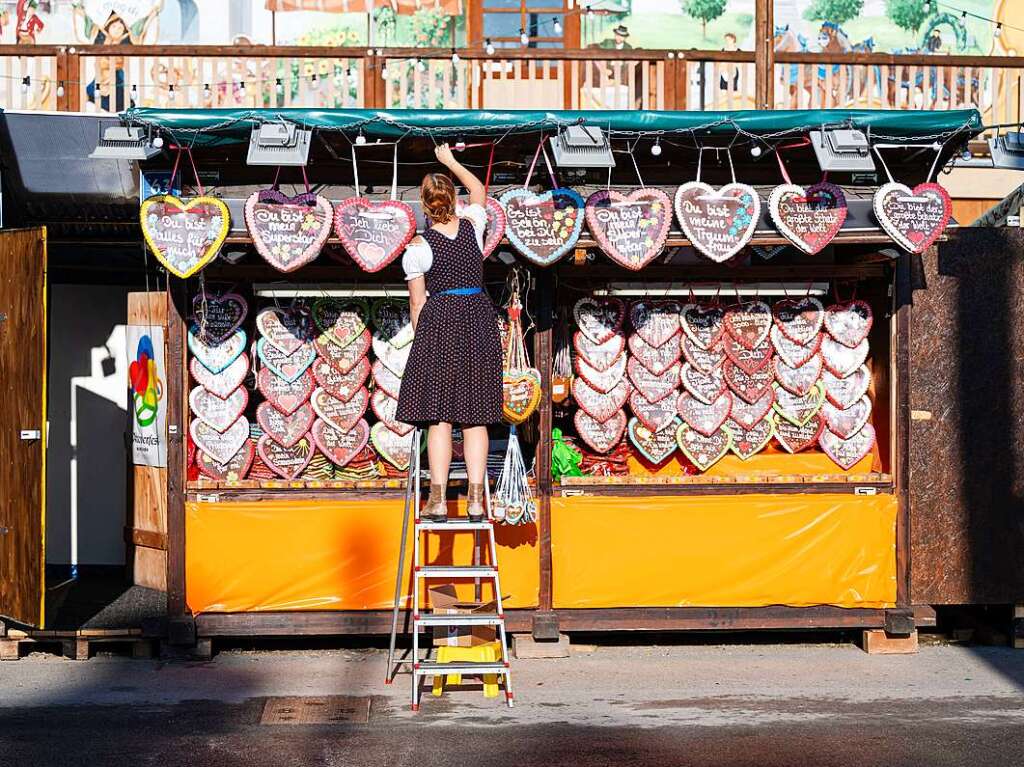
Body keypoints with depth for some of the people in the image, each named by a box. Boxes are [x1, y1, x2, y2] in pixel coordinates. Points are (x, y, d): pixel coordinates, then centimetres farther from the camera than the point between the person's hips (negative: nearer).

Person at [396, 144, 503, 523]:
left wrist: (421, 337, 8)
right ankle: (476, 499, 2)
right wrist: (451, 161, 38)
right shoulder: (472, 224, 4)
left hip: (438, 322, -3)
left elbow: (418, 300, -3)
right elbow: (479, 189, 26)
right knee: (475, 417, 4)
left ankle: (438, 500, -5)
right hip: (479, 319, 3)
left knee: (438, 416, -1)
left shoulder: (418, 245, -5)